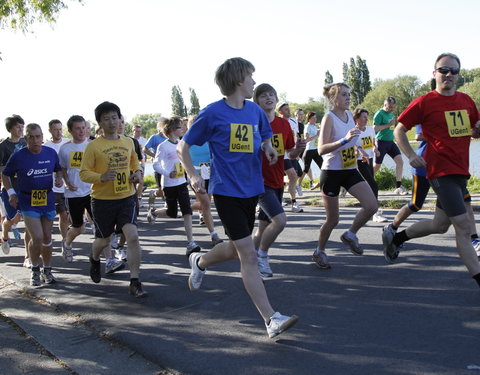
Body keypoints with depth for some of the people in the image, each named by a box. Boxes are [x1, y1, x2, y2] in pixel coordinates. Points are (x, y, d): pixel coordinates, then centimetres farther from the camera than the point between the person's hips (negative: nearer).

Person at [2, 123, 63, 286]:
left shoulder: (51, 153, -1)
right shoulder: (18, 156, -9)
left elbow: (58, 169, 17)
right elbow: (5, 175, 5)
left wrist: (59, 179, -4)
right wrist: (11, 192, -6)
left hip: (48, 200, 3)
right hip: (28, 202, -3)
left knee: (47, 237, 9)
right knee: (37, 237, -14)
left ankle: (47, 270, 26)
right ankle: (35, 270, 9)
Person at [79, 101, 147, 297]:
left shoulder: (128, 142, 6)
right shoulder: (94, 146, -7)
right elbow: (84, 173, -8)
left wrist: (138, 173, 1)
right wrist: (101, 177, -26)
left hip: (127, 198, 2)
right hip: (102, 200, -2)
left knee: (133, 236, -15)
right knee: (103, 240, 13)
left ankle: (135, 282, -7)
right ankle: (94, 259, 51)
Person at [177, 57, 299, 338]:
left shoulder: (255, 111, 6)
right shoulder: (212, 113, -10)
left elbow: (264, 138, 22)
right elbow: (184, 147, -1)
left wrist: (268, 148, -1)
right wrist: (194, 176, -13)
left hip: (252, 189, 7)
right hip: (226, 191, -7)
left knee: (236, 249, 19)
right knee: (249, 255, -9)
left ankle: (199, 262, 50)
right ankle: (272, 320, -5)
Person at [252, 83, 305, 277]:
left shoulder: (284, 124, 7)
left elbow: (291, 153, 14)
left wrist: (298, 148, -7)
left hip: (277, 183, 6)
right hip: (260, 182, -6)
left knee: (264, 227, 13)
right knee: (280, 219, -21)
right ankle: (262, 256, 1)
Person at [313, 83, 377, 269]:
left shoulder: (349, 115, 7)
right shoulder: (329, 117, -14)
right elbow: (321, 149, -25)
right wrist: (345, 139, -34)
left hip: (351, 170, 6)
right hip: (331, 172, -6)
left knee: (371, 206, -11)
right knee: (332, 219, 1)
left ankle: (350, 235, 13)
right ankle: (319, 252, 24)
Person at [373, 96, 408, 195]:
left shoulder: (391, 114, 12)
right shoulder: (379, 114, -13)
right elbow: (375, 128, -20)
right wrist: (388, 125, -21)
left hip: (390, 142, 7)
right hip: (381, 142, -7)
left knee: (400, 162, -7)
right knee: (377, 166, 2)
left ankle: (399, 187, -3)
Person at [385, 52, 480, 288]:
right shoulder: (424, 102, -7)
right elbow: (399, 130, -1)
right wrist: (411, 156, -13)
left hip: (460, 170, 7)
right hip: (441, 171, -7)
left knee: (440, 225, 16)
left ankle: (395, 237, 35)